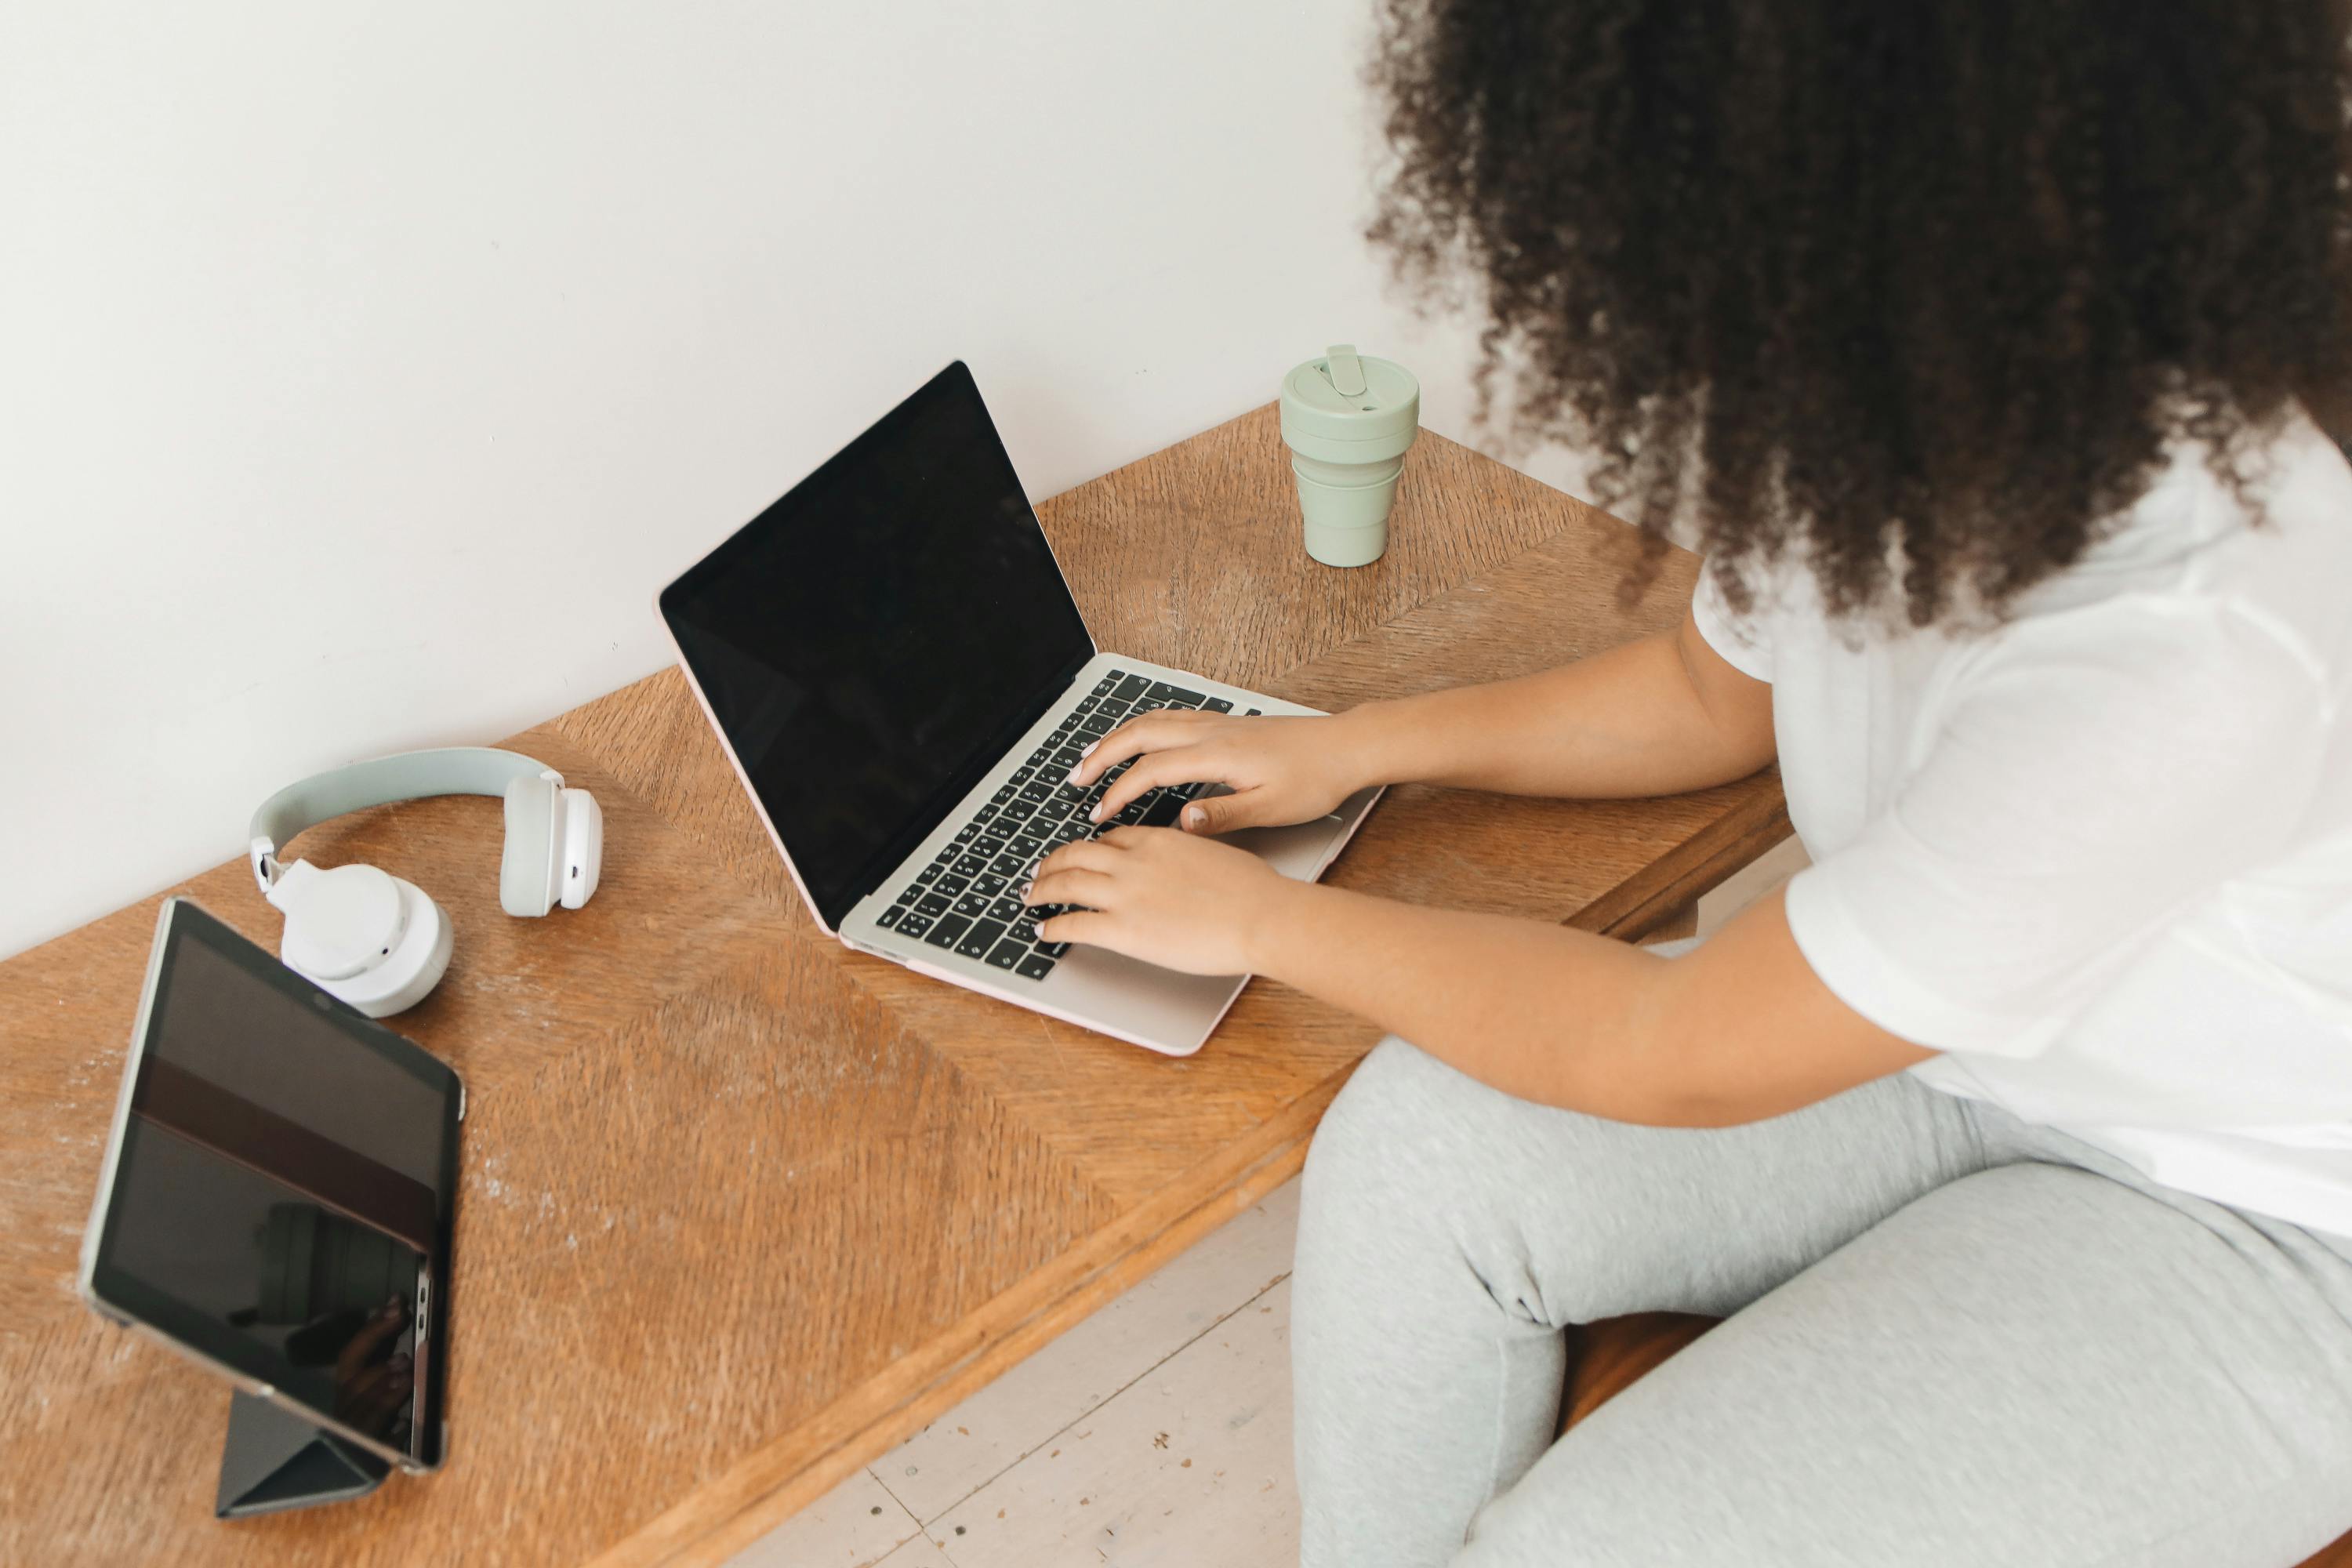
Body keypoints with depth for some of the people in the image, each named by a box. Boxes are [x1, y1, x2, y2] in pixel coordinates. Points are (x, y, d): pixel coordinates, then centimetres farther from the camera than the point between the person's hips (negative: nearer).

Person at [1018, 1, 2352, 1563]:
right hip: (1958, 1035, 6)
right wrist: (1353, 746, 2)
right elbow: (1716, 690, 9)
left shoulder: (2187, 643, -37)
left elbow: (1679, 1059, -25)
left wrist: (1268, 919, -14)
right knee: (1416, 1151, -13)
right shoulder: (1886, 400, -14)